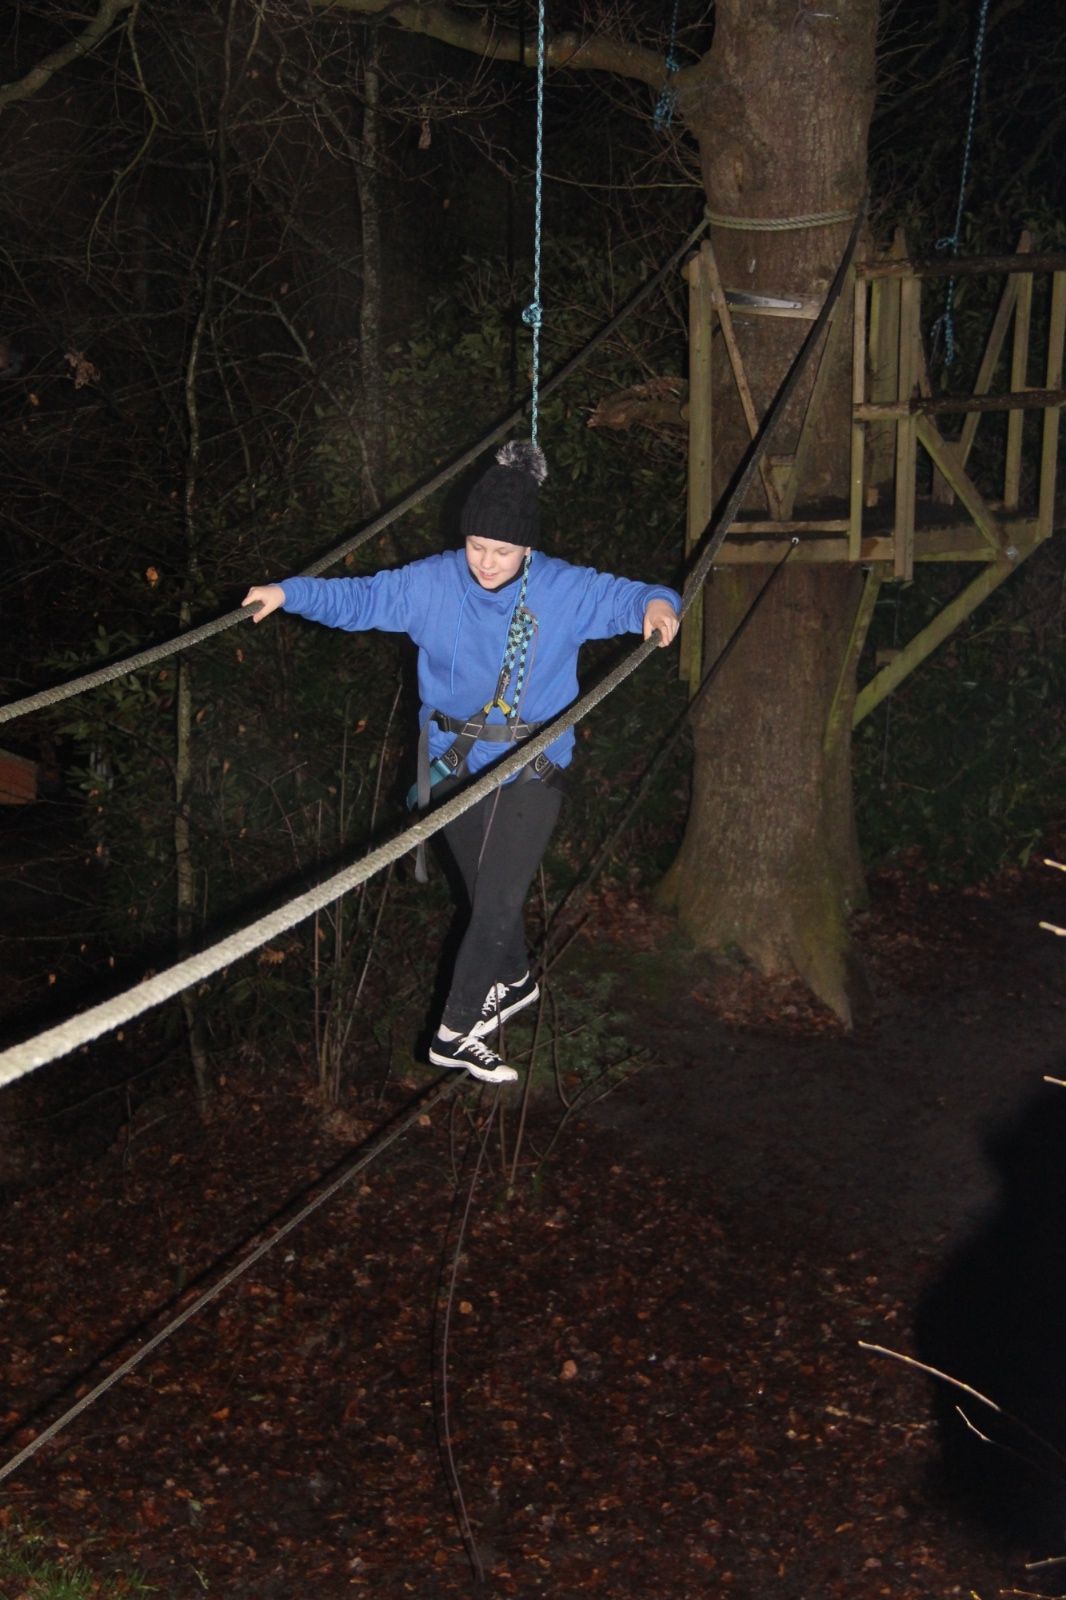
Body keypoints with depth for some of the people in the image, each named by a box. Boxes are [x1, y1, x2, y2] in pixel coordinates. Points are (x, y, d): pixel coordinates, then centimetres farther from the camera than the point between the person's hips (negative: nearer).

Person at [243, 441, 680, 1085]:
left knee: (499, 900, -7)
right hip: (455, 763, 2)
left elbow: (624, 598, -1)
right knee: (490, 892, 17)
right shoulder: (432, 582, -6)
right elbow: (358, 598, 1)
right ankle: (516, 980, 44)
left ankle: (455, 1031, 3)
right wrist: (289, 592, -9)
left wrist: (657, 602, -24)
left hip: (532, 768, -2)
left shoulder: (566, 589, -9)